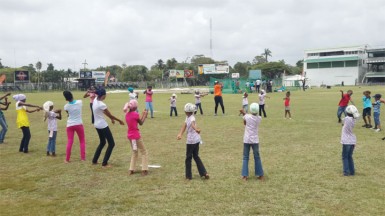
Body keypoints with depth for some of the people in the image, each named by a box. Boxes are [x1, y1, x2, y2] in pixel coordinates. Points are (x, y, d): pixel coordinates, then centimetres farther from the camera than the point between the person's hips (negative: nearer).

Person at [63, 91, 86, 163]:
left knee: (69, 142, 4)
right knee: (82, 141, 13)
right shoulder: (79, 102, -9)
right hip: (79, 124, 0)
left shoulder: (66, 106, -10)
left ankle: (67, 159, 7)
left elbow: (67, 113, 5)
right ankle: (83, 157, 12)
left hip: (70, 125, 0)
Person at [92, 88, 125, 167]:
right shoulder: (102, 105, -23)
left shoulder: (95, 100, 2)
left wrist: (111, 118, 12)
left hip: (97, 125, 9)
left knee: (102, 142, 25)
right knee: (111, 143, 2)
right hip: (103, 125, -9)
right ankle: (104, 163, 2)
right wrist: (119, 120, -1)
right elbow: (110, 115, -13)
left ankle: (94, 161, 28)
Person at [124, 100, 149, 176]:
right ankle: (144, 170, 2)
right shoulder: (136, 114, -16)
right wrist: (145, 115, 8)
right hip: (136, 136, -7)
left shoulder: (127, 114, 5)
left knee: (134, 152, 22)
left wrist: (143, 115, 13)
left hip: (130, 135, 7)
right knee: (144, 152, 7)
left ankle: (131, 170, 17)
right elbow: (141, 123, -2)